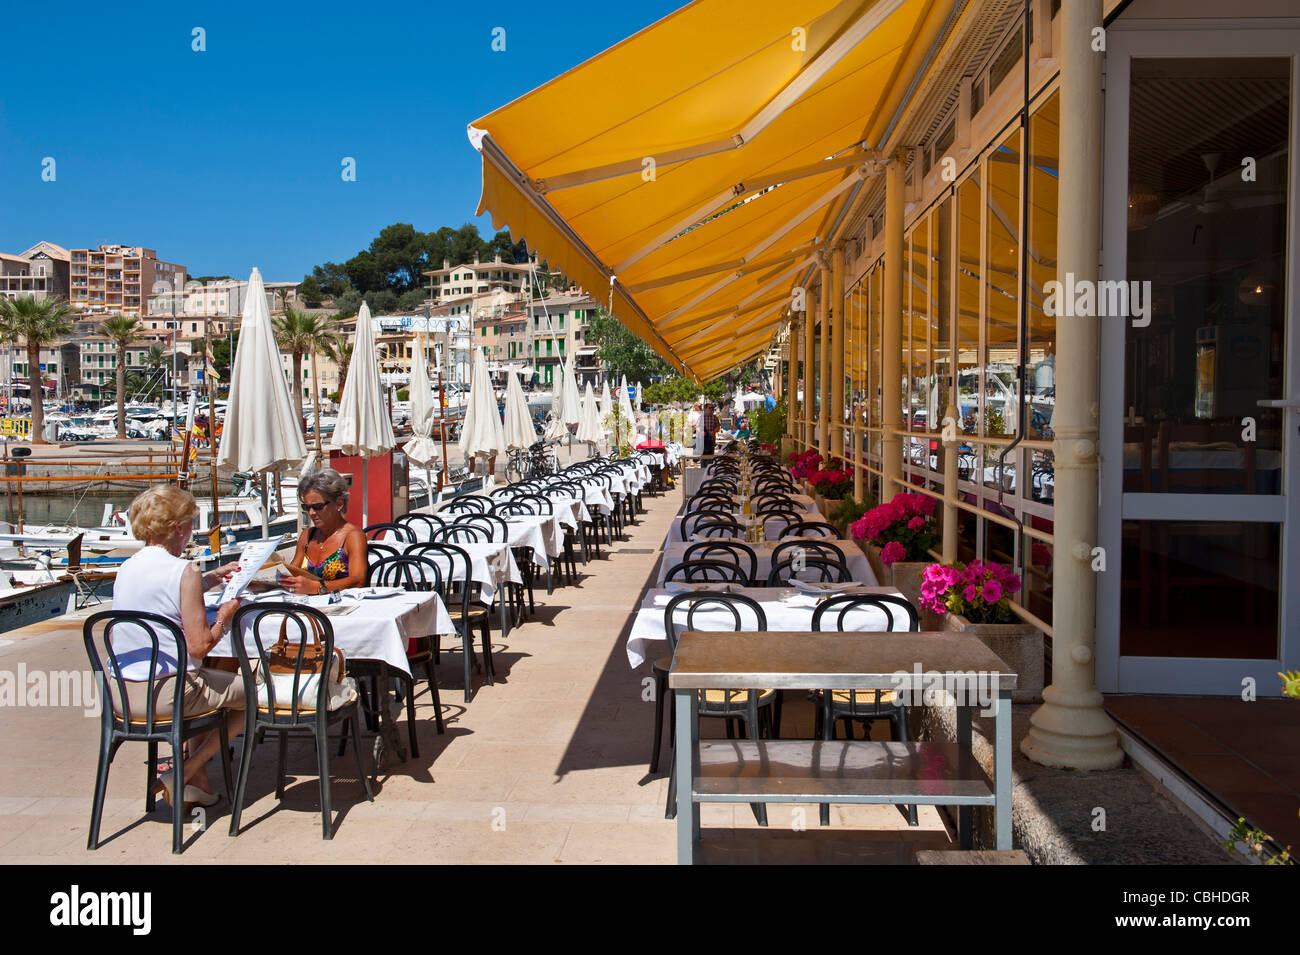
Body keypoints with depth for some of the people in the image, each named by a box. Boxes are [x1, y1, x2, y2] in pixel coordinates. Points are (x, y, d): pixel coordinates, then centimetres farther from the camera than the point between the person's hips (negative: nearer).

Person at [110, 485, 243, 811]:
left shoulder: (127, 566, 7)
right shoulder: (184, 570, -16)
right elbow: (199, 647, -17)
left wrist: (212, 577, 36)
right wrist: (225, 616, 0)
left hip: (119, 693, 8)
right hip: (166, 693, -8)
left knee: (206, 685, 33)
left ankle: (198, 784, 27)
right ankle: (184, 775, 5)